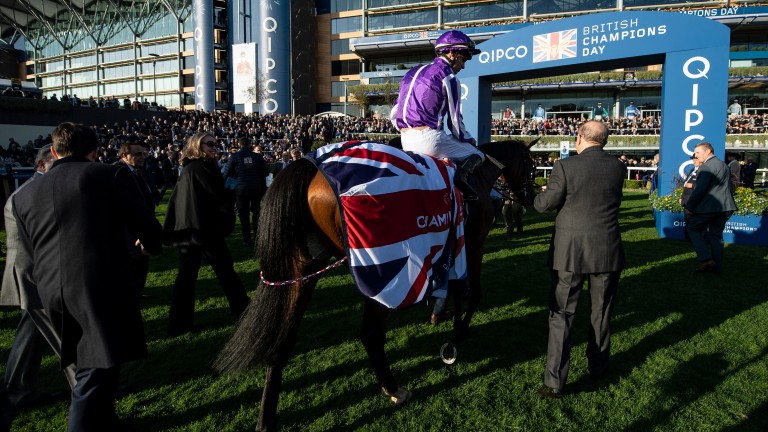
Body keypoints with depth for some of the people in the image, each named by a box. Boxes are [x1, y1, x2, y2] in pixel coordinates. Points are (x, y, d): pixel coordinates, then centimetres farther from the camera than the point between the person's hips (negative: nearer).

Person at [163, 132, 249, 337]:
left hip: (186, 228, 8)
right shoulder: (202, 168, -12)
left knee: (186, 274, 7)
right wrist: (229, 218, 2)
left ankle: (178, 323, 7)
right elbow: (218, 196, -14)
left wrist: (172, 230, 17)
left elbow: (174, 200, 16)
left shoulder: (186, 169, 15)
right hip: (204, 227, -8)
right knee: (224, 268, 7)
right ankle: (240, 307, 20)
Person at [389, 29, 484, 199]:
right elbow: (455, 121, -3)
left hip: (406, 141, 7)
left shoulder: (412, 73, 20)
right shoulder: (448, 77, -3)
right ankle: (463, 174, -24)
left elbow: (394, 114, 20)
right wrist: (468, 139, 14)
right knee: (476, 154, 9)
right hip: (430, 138, -7)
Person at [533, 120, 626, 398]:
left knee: (562, 315, 4)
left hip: (570, 253, -3)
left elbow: (545, 205, -8)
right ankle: (597, 367, 35)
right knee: (601, 312, 19)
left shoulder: (565, 167, -14)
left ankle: (555, 381, 3)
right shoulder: (618, 167, -1)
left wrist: (540, 195, 15)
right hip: (608, 252, 3)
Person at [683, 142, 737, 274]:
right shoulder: (724, 165, 17)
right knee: (716, 234, 14)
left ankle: (706, 259, -6)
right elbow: (724, 187, 22)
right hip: (725, 207, 9)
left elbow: (700, 190, -19)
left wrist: (689, 207, -13)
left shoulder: (706, 167, -13)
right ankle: (717, 266, 15)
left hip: (708, 207, -9)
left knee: (693, 229, 6)